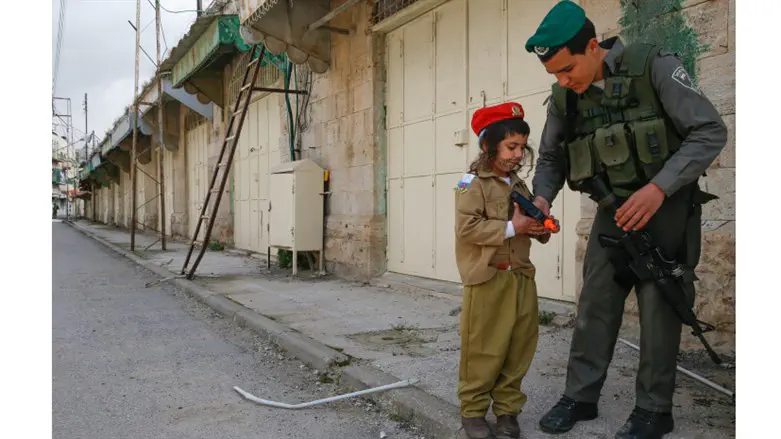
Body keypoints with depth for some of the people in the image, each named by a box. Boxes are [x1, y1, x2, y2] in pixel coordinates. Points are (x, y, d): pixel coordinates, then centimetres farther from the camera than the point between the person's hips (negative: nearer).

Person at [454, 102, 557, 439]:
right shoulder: (472, 183, -8)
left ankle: (507, 407, 24)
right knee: (483, 350, 1)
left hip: (520, 277, 7)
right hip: (487, 279, -7)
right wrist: (512, 228, -18)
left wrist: (541, 229, 3)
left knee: (519, 349, 11)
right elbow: (466, 228, -20)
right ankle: (473, 409, 16)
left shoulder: (519, 186, 15)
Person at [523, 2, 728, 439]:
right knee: (595, 303, 5)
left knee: (659, 306, 0)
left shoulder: (653, 65, -16)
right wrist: (542, 198, -11)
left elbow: (711, 131, -17)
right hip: (614, 210, 5)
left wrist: (658, 189, -27)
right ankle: (580, 397, 16)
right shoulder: (564, 98, -2)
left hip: (667, 206, -4)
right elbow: (552, 158, 10)